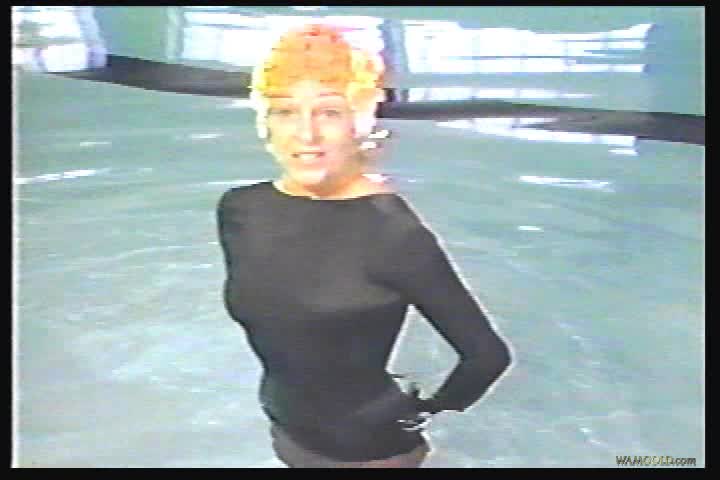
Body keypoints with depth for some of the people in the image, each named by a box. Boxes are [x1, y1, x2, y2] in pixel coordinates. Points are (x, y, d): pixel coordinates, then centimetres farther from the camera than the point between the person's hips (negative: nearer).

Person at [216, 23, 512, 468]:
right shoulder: (240, 210, -9)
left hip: (369, 448, -5)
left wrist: (422, 411, -6)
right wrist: (286, 392, 14)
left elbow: (488, 353, -20)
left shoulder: (393, 231, -25)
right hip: (285, 430, 5)